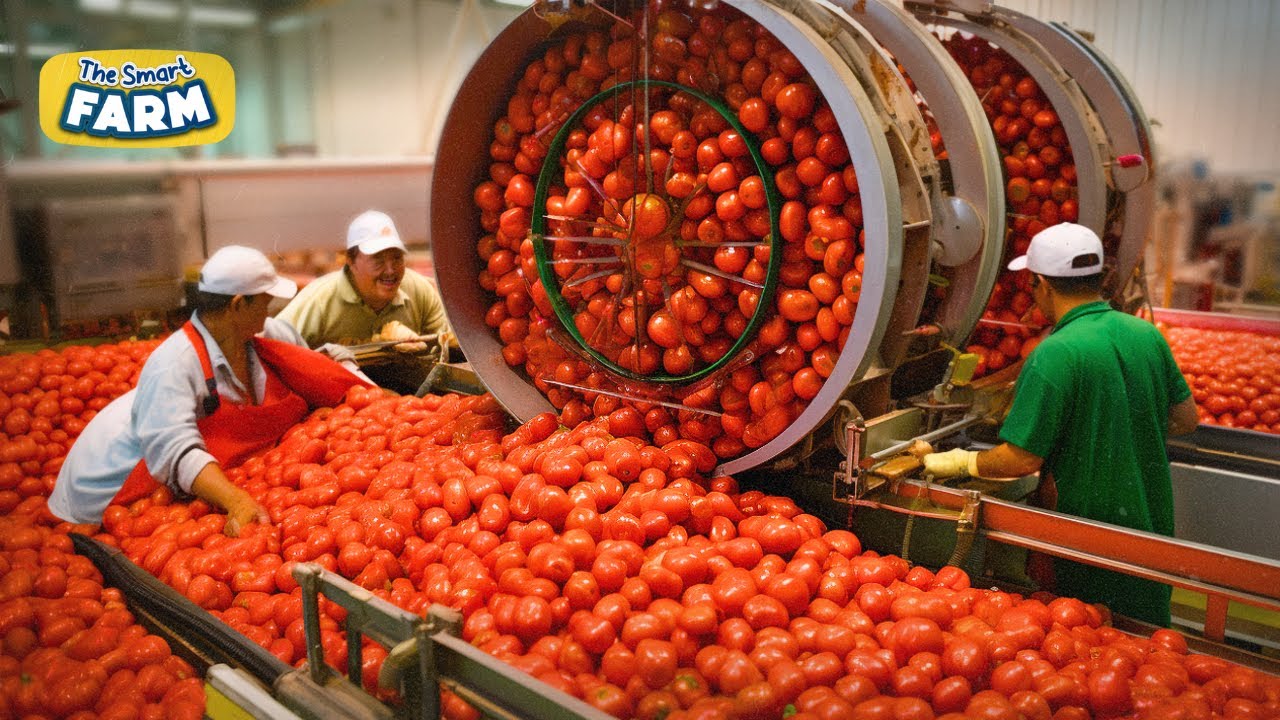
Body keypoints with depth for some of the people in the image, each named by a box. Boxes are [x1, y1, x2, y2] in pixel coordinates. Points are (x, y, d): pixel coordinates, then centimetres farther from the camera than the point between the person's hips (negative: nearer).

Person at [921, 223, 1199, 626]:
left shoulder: (1054, 355, -23)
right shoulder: (1147, 334, 0)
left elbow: (1023, 460, -22)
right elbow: (1186, 419, 11)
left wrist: (962, 463, -6)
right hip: (1153, 524, 7)